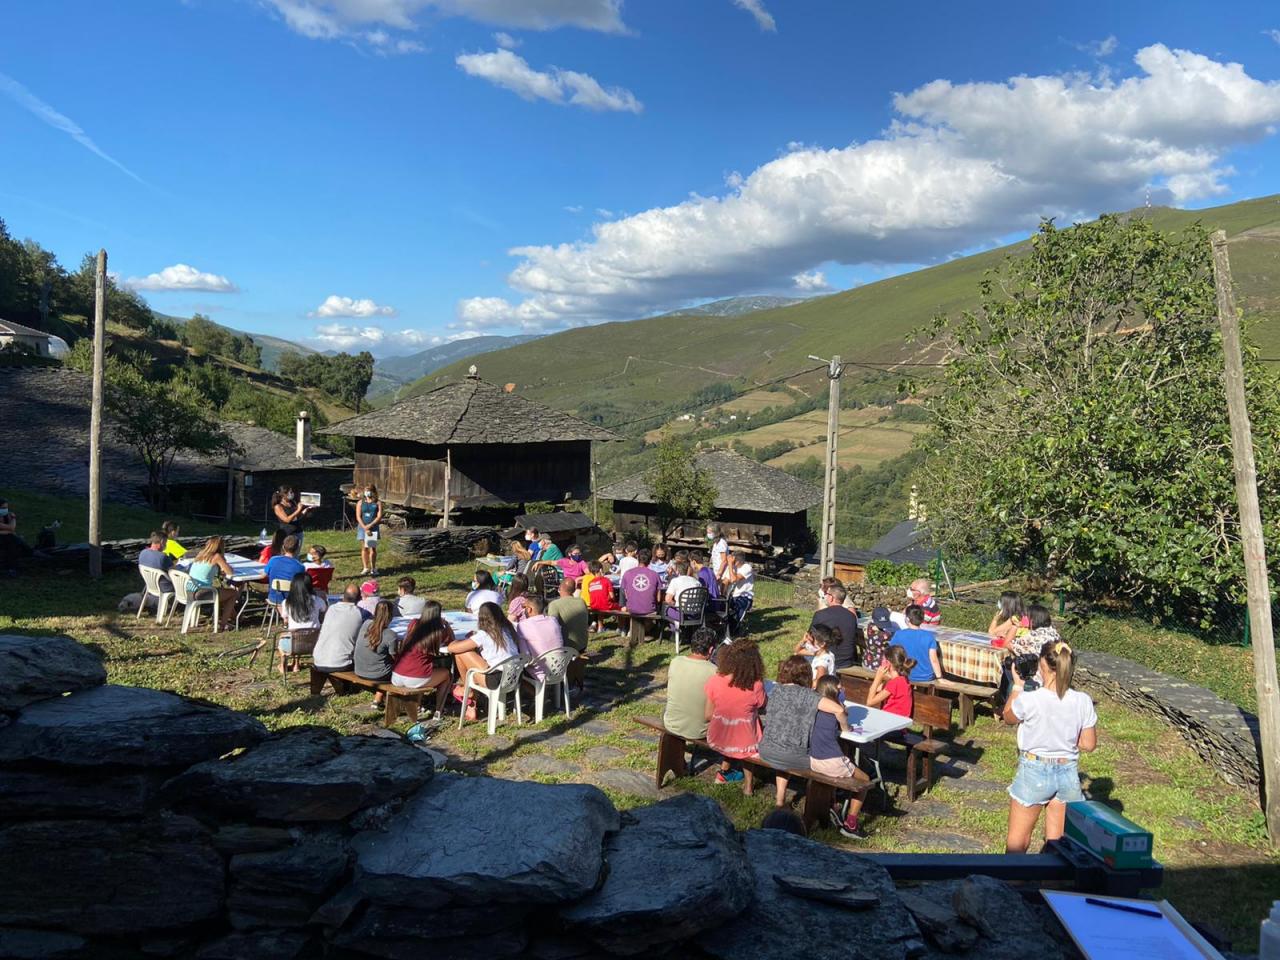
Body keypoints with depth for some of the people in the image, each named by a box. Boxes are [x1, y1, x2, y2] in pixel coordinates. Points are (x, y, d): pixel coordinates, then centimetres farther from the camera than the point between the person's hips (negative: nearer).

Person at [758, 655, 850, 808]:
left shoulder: (775, 689, 5)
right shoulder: (805, 694, -12)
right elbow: (838, 709, -22)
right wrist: (845, 728, -4)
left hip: (765, 750, 6)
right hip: (789, 755, -5)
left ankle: (780, 799, 39)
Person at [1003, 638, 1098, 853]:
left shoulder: (1029, 700, -21)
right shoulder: (1083, 701, -11)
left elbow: (1008, 717, 0)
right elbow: (1089, 745, -2)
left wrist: (1017, 686, 6)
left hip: (1034, 771, -3)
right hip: (1068, 772, 3)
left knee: (1017, 842, 12)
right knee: (1057, 841, 18)